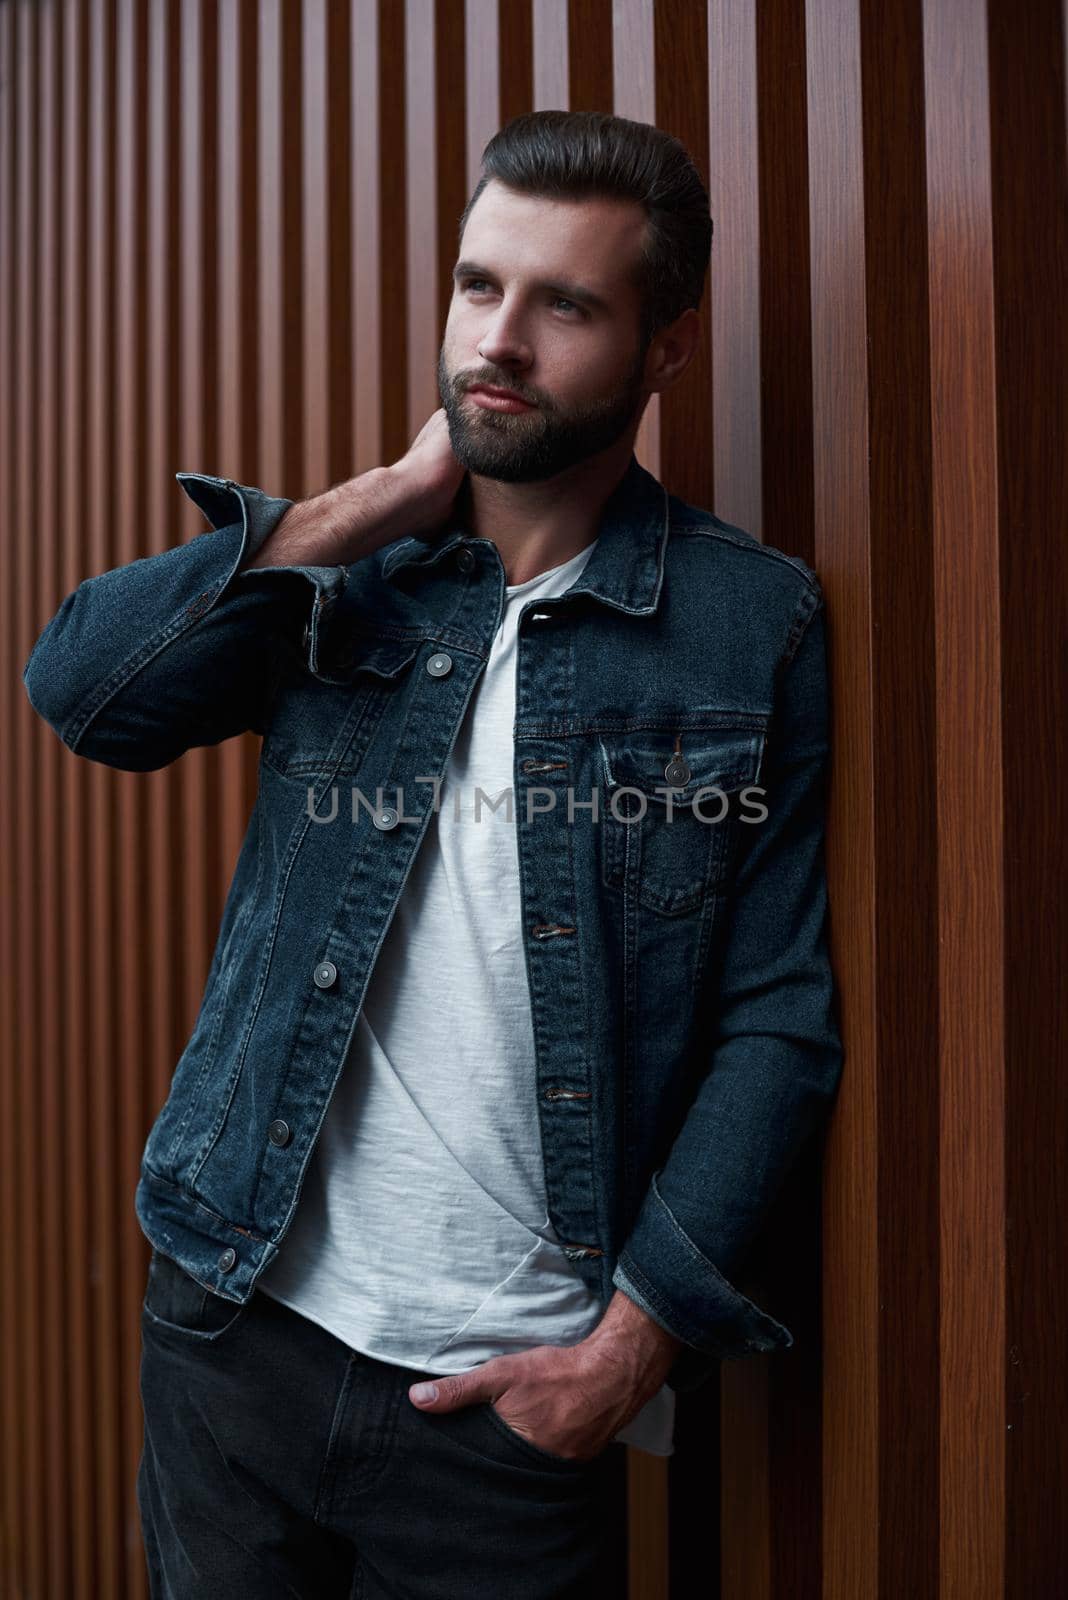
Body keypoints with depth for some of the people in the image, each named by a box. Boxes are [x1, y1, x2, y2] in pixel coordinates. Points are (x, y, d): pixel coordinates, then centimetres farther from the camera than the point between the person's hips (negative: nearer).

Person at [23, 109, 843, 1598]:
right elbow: (81, 688, -12)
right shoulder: (354, 568, 3)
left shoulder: (751, 624, -6)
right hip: (236, 1319, 3)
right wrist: (381, 504, -12)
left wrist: (644, 1331, -10)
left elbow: (779, 1016, -5)